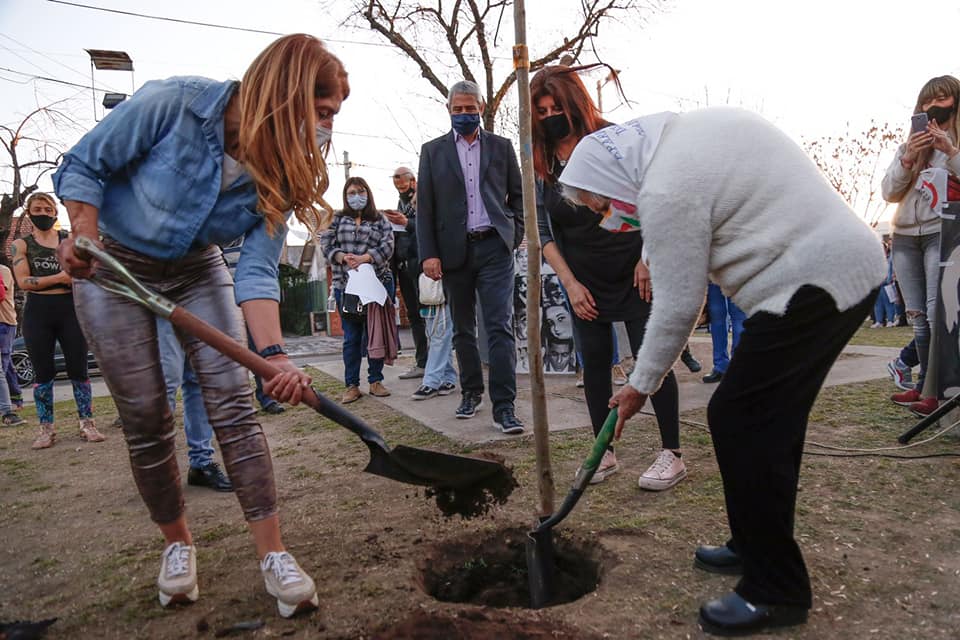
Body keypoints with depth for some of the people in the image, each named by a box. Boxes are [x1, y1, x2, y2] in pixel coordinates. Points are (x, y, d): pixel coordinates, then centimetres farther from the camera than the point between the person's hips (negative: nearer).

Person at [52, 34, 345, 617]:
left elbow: (258, 271, -21)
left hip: (198, 269, 3)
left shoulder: (281, 171, -16)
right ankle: (178, 543, 20)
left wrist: (274, 352, -34)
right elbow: (83, 167, -14)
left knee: (234, 400, -11)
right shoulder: (174, 102, -27)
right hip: (114, 264, -2)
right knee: (146, 417, -1)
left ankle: (274, 554, -6)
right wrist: (85, 236, -30)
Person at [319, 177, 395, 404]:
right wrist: (343, 258, -14)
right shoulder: (337, 219, 13)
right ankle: (351, 386, 9)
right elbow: (326, 244, 4)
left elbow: (387, 246, -3)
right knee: (351, 337, 2)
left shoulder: (381, 220, 10)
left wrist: (364, 258, -17)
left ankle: (375, 381, 17)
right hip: (346, 285, 0)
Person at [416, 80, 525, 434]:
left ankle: (504, 406, -8)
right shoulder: (433, 151, 9)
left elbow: (518, 195, 15)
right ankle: (471, 392, 26)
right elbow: (424, 206, 4)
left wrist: (515, 236, 2)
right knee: (463, 329, 11)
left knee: (500, 326, -9)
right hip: (454, 250, 1)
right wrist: (428, 253, -5)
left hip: (494, 248, -1)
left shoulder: (501, 146, 11)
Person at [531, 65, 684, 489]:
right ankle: (605, 454, 17)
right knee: (594, 363, 6)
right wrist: (570, 283, -5)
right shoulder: (541, 163, 0)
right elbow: (544, 231, 1)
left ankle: (672, 454, 7)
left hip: (634, 274, -3)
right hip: (584, 282, 4)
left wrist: (646, 260, -12)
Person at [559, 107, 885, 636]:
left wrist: (640, 385, 0)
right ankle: (757, 547, 30)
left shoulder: (668, 192, -16)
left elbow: (676, 307, -13)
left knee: (739, 425, -6)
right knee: (771, 422, 16)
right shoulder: (696, 124, 12)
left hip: (811, 286, -10)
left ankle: (775, 591, 5)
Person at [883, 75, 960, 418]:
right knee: (917, 316, 5)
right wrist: (908, 157, -6)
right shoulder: (911, 144, 19)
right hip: (906, 236, 5)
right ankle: (925, 384, 11)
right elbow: (889, 192, 8)